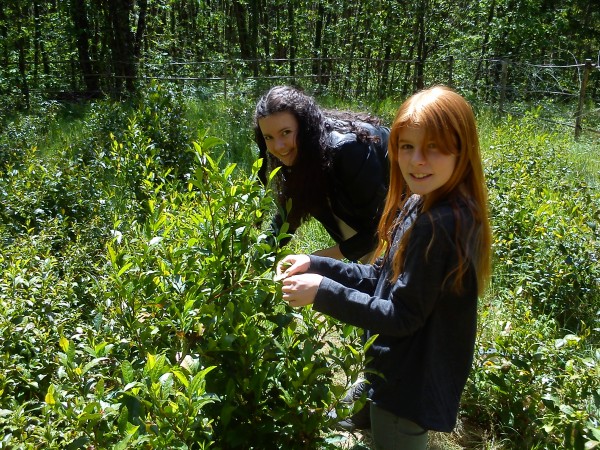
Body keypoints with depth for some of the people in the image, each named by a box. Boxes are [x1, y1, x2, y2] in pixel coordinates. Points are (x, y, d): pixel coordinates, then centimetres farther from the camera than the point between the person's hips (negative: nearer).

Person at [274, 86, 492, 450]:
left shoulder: (440, 224, -30)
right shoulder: (423, 205, -1)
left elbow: (402, 316, -25)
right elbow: (386, 279, 6)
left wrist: (323, 292, -23)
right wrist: (317, 266, -1)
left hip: (410, 387, -9)